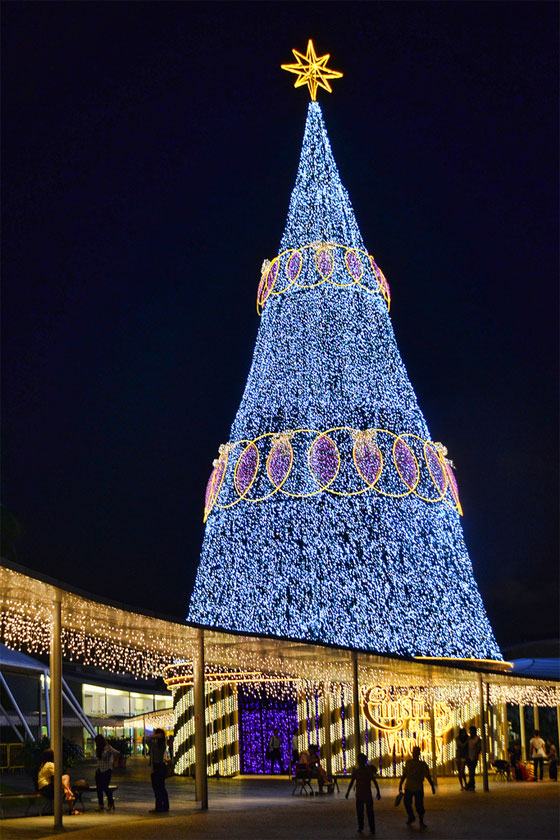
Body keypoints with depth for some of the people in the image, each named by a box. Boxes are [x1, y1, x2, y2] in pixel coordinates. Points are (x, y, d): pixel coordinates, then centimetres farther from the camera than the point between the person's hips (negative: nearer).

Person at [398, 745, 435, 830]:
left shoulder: (423, 764, -5)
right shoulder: (408, 763, 3)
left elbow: (428, 776, 0)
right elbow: (404, 774, 11)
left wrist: (432, 786, -3)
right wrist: (400, 784, 13)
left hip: (418, 788, -3)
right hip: (408, 787, 3)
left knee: (419, 805, -5)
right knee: (407, 803, 8)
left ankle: (421, 822, 11)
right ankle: (411, 817, 34)